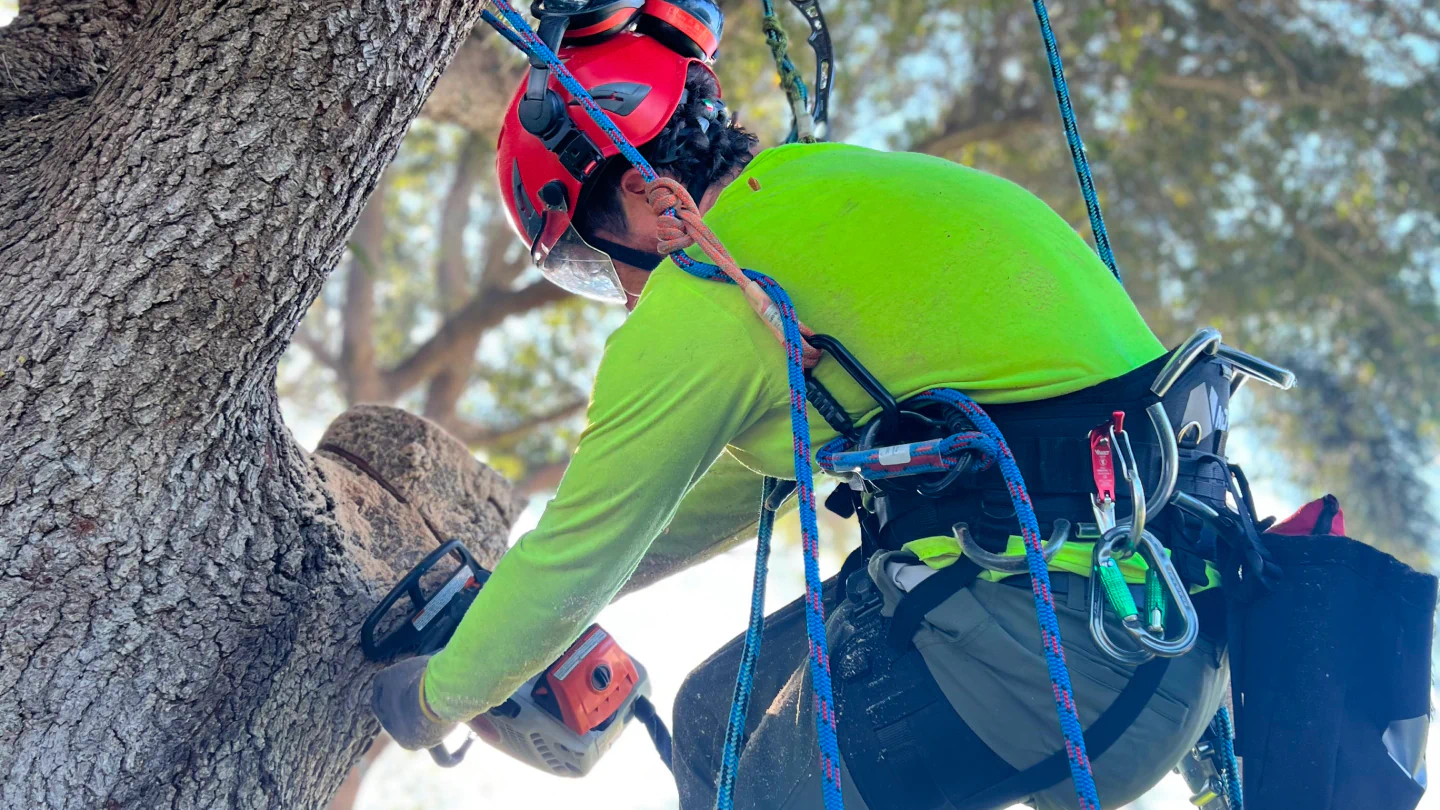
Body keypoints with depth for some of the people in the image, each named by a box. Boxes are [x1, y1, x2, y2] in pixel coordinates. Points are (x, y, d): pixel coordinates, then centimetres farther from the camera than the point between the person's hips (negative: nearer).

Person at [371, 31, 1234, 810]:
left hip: (1050, 635, -9)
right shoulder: (838, 186, 20)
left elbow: (572, 559, 3)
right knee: (720, 720, 17)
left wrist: (434, 700, 21)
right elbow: (746, 475, 32)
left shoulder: (705, 300, -8)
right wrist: (502, 602, 38)